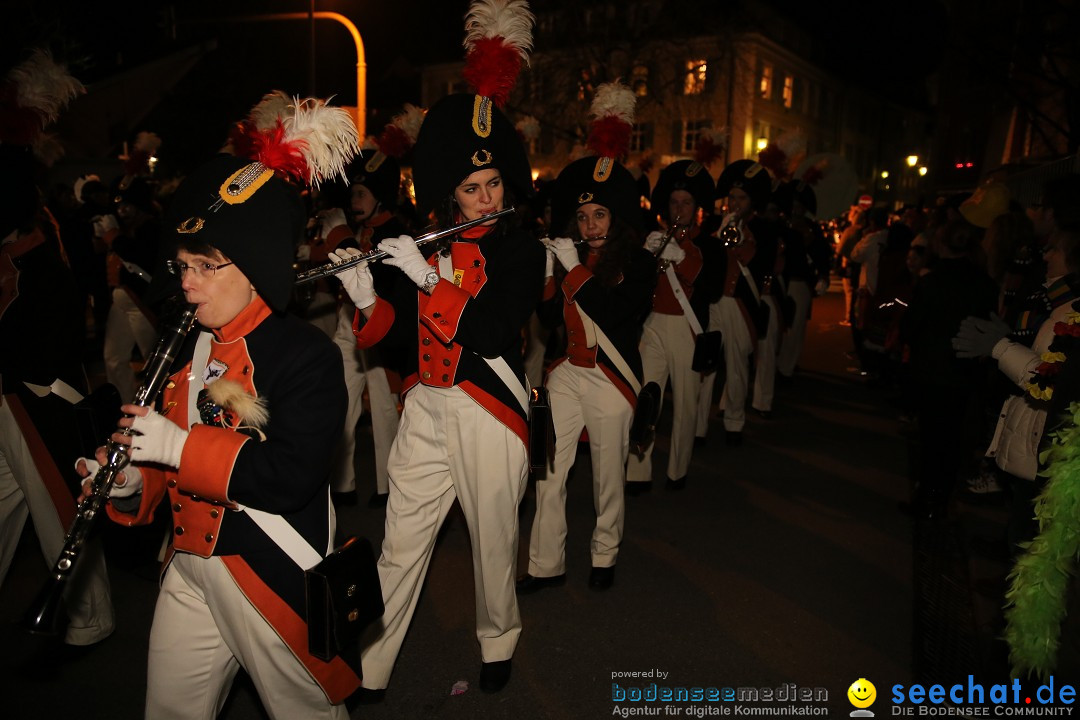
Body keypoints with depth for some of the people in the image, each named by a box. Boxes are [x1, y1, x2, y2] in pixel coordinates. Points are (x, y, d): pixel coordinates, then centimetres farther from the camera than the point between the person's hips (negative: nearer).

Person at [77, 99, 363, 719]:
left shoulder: (306, 354, -18)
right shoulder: (185, 351, 7)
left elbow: (293, 475, -28)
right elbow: (172, 467, 16)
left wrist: (179, 446, -25)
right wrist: (129, 484, -4)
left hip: (272, 578, -7)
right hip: (189, 570, 7)